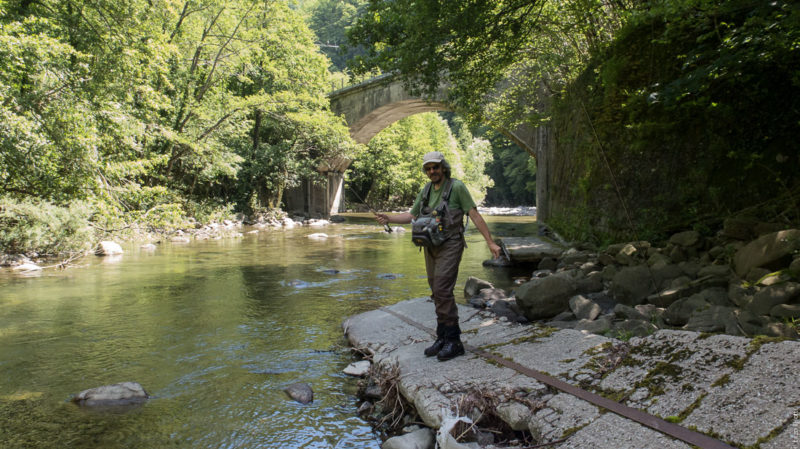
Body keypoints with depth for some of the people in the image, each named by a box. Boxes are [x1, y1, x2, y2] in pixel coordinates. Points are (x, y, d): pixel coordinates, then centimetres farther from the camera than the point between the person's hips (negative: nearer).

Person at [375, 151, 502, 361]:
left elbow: (475, 215, -8)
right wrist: (388, 218, 1)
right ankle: (442, 338, 17)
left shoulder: (457, 187, -7)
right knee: (437, 293, 9)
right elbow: (411, 215, 17)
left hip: (450, 245, -7)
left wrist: (490, 242, -10)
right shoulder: (426, 191, 11)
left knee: (443, 291, -14)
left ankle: (454, 341, -6)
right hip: (431, 247, 7)